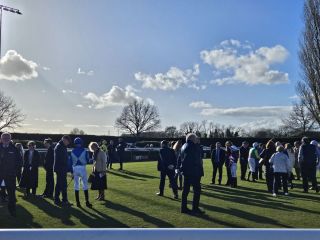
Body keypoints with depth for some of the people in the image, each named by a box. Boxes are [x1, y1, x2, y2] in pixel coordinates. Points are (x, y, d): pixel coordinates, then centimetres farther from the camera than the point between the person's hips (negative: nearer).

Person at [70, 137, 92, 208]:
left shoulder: (72, 152, 1)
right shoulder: (84, 151, -6)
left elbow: (70, 162, 4)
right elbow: (87, 161, 0)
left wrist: (71, 172, 10)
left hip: (75, 169, 2)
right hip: (82, 168, -2)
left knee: (76, 185, 9)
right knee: (85, 185, 4)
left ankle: (78, 202, 11)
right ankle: (87, 202, 3)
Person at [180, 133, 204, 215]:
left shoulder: (184, 146, 14)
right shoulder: (193, 146, -13)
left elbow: (181, 159, 16)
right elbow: (197, 160, -16)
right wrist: (200, 171, -12)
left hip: (186, 171, 9)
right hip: (194, 172, -9)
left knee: (186, 190, 11)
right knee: (197, 190, -1)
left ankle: (184, 208, 16)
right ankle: (195, 208, 0)